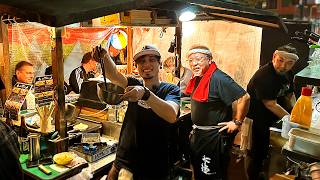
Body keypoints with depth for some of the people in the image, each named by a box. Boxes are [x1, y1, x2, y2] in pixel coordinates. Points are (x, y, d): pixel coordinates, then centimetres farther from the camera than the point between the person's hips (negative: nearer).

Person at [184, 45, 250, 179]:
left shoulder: (218, 79, -24)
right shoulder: (198, 79, 5)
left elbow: (244, 97, -28)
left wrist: (237, 122, -22)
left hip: (214, 136, -9)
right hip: (198, 133, 9)